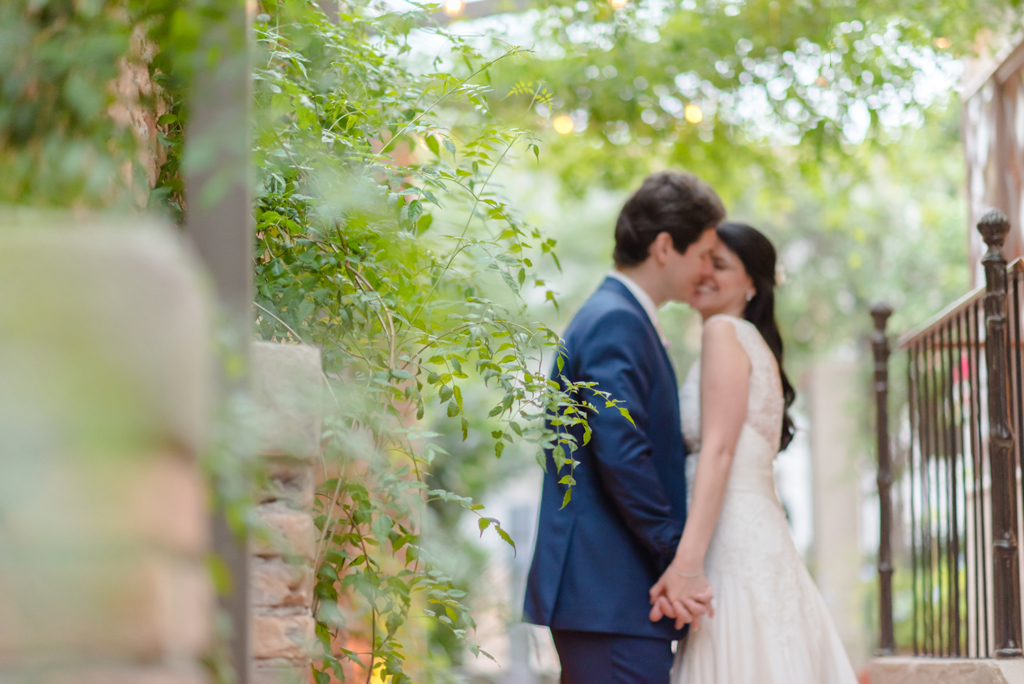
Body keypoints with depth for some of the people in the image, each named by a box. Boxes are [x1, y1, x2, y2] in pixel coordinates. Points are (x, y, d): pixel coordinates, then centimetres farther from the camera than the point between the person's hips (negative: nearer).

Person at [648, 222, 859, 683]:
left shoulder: (724, 332, -5)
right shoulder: (755, 343, 22)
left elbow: (718, 452, -15)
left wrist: (687, 563, -23)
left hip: (736, 545, -9)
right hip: (758, 538, 9)